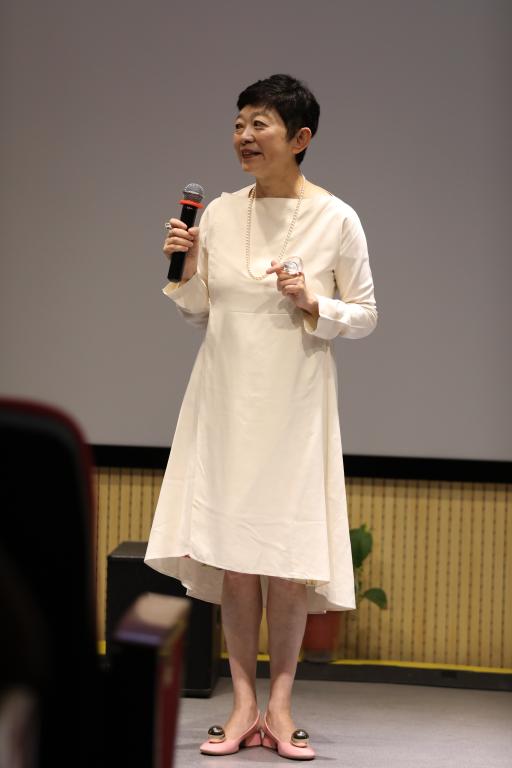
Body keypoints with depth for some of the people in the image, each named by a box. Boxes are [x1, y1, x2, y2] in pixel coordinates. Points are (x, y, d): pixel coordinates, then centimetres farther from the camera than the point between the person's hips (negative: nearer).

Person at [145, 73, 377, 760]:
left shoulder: (336, 219, -5)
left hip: (294, 404, -3)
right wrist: (185, 270, -5)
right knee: (231, 553, 2)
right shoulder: (218, 213, 5)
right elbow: (200, 312, 13)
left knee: (288, 557, -1)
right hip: (226, 397, 3)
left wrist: (314, 306, -16)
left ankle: (280, 703, 11)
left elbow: (365, 317, 1)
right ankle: (245, 704, 10)